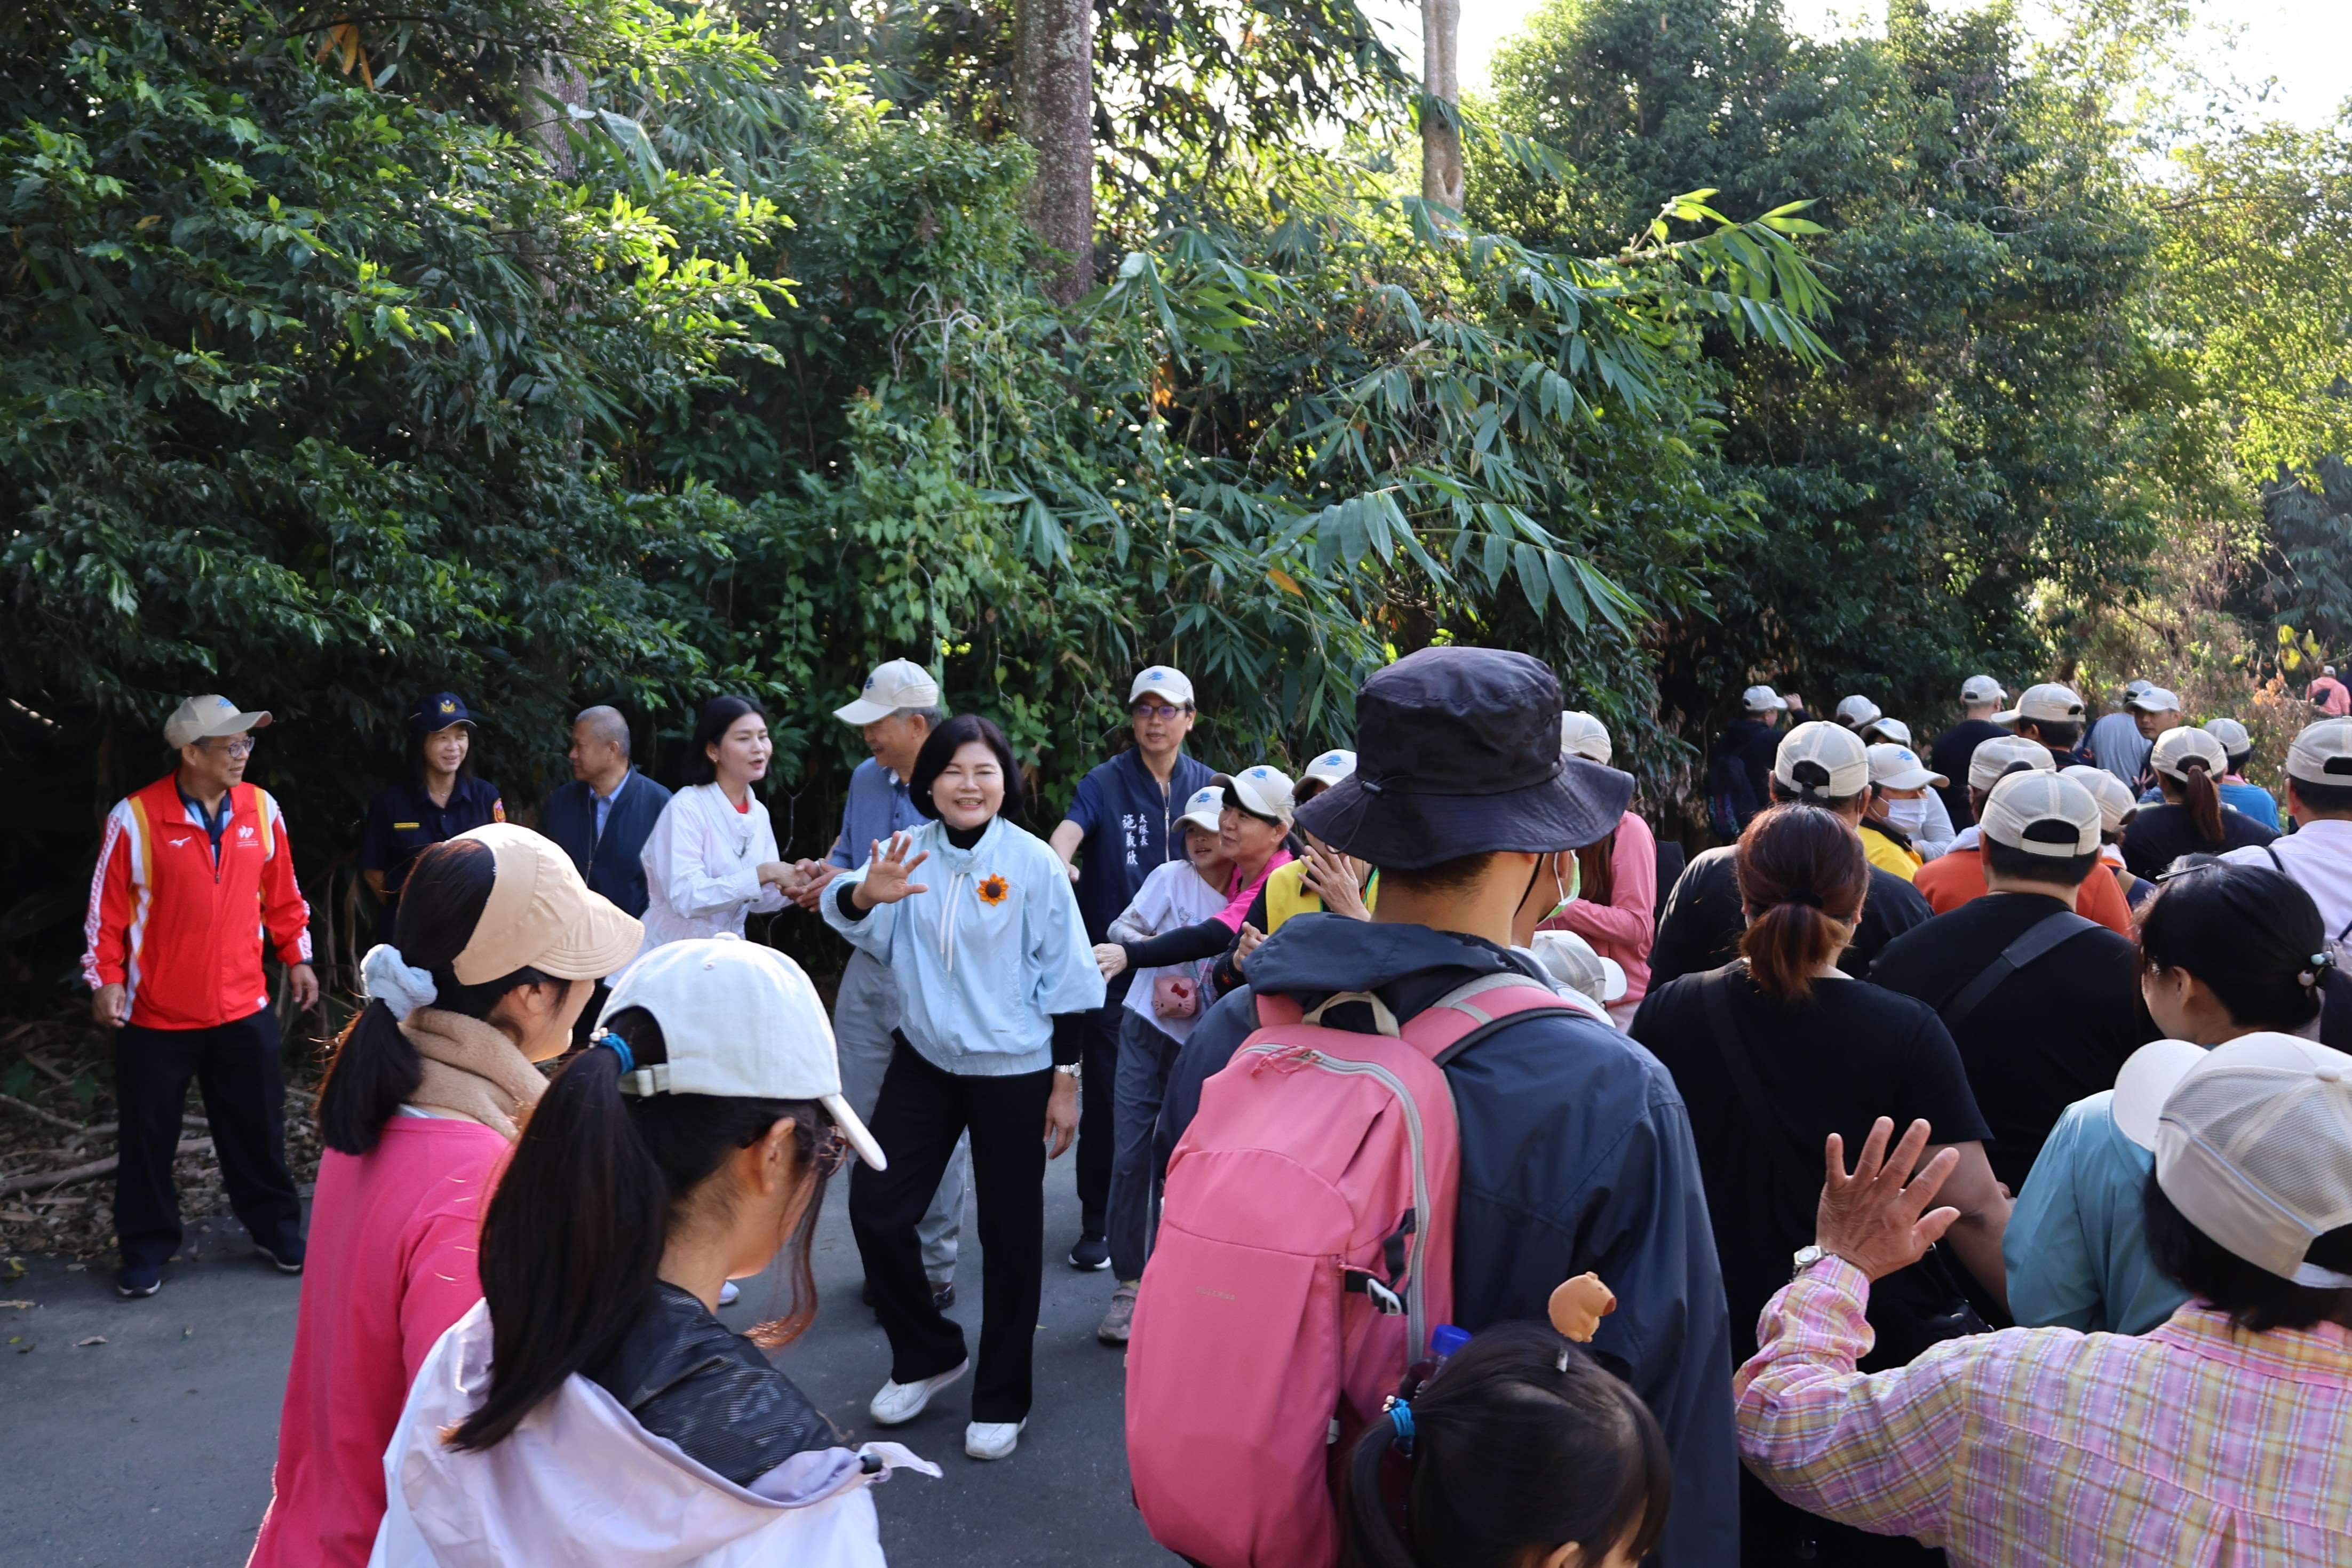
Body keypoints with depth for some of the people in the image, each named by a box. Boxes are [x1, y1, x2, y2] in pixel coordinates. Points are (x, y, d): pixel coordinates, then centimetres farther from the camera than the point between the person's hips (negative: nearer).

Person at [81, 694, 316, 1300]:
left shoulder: (262, 809, -1)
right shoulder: (135, 818, -12)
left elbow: (282, 895, 10)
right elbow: (106, 909, -5)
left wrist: (298, 957, 10)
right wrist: (106, 979, -10)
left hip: (244, 1009, 3)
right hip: (157, 1016, -3)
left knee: (258, 1129, 12)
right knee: (148, 1138, 10)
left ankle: (276, 1229, 28)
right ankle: (147, 1250, 25)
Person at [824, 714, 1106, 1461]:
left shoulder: (1034, 863, -10)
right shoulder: (910, 851, -2)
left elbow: (1063, 978, -5)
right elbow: (847, 913, -15)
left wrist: (1065, 1080, -5)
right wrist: (866, 894, -39)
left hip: (1013, 1070, -3)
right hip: (925, 1060, 3)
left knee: (1009, 1232, 7)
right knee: (876, 1207, 4)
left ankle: (1001, 1399, 25)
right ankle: (927, 1354, 29)